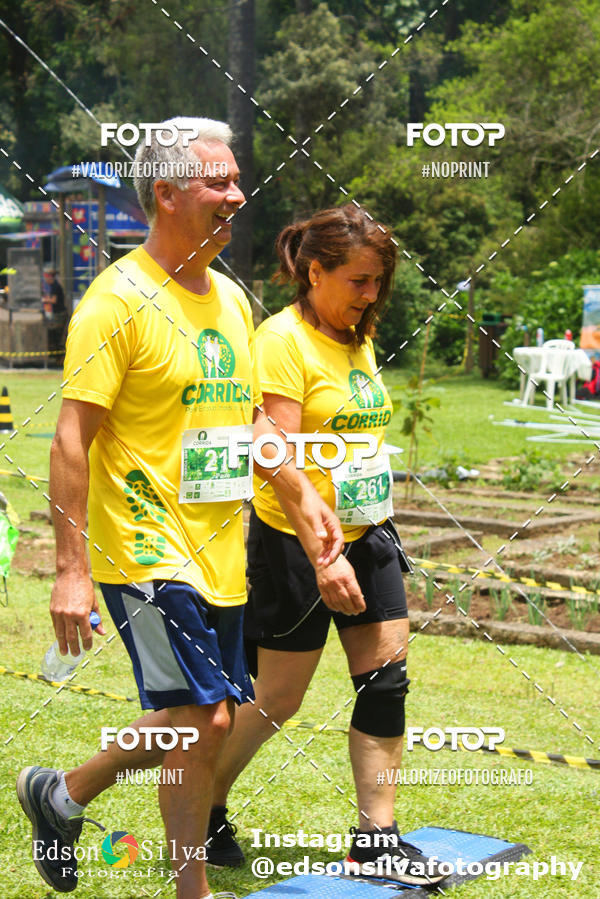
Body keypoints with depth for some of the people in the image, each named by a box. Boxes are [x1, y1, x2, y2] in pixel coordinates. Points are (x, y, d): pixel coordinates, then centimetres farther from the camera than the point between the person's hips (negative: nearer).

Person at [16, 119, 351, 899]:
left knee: (197, 723, 12)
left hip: (219, 554, 8)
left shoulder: (231, 298, 12)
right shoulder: (117, 300, -12)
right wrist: (71, 569, -19)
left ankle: (60, 796, 32)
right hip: (147, 551, -8)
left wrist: (303, 498, 13)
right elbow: (72, 438, -15)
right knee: (204, 717, -10)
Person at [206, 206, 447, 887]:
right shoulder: (283, 338, -14)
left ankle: (376, 836, 11)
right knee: (278, 699, 1)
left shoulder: (358, 338, 11)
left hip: (366, 533, 8)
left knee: (387, 677, 3)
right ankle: (202, 811, 23)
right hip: (296, 542, -8)